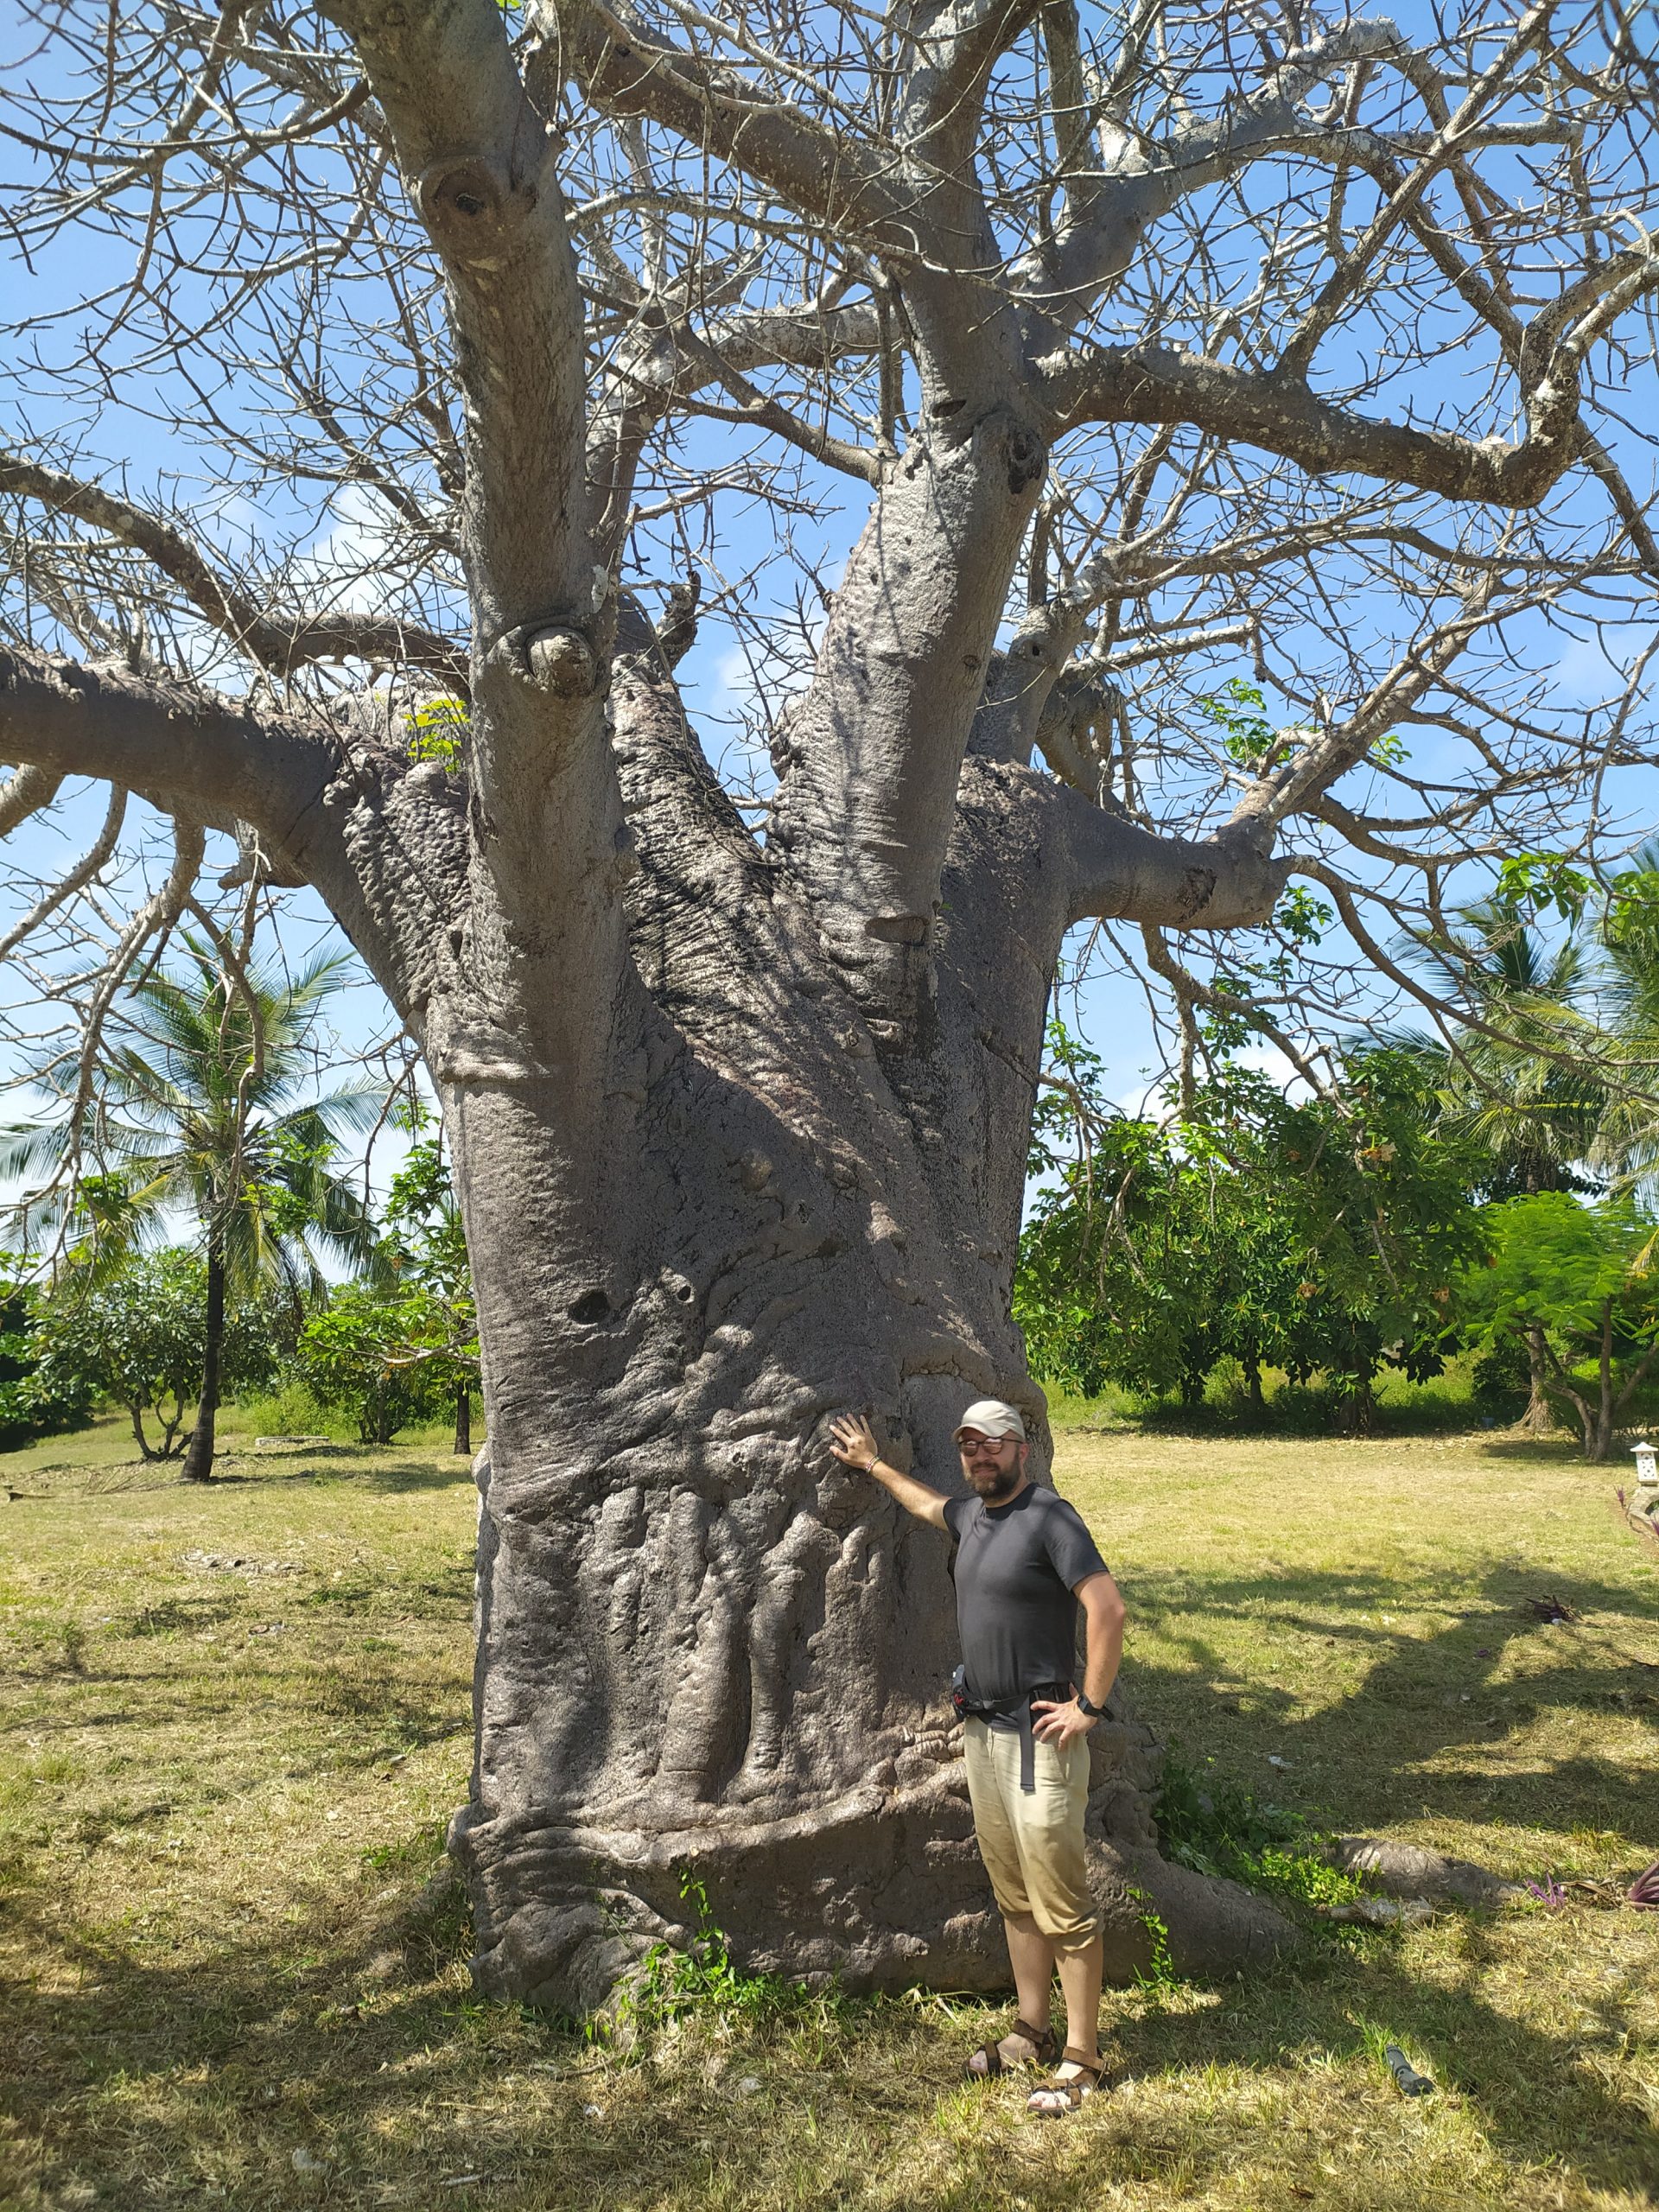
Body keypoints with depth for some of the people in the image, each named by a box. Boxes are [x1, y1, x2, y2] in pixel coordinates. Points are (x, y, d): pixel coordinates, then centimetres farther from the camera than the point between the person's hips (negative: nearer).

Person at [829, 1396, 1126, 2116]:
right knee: (1013, 1896, 16)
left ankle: (1082, 2059, 7)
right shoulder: (969, 1516, 10)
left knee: (1061, 1905, -3)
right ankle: (1033, 2031, 27)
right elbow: (925, 1502, 34)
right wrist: (873, 1464, 42)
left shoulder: (1048, 1516, -14)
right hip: (981, 1731, 8)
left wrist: (1089, 1707, -18)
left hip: (1038, 1735, -8)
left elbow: (1108, 1608, -20)